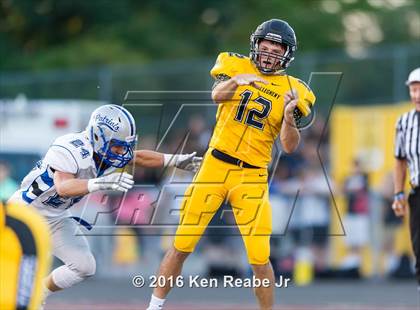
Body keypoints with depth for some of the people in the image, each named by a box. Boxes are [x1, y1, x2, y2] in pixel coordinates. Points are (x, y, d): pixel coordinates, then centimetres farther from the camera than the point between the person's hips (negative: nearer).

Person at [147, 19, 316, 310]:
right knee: (182, 246, 4)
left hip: (252, 177, -1)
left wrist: (289, 116, -23)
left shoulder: (293, 91, 1)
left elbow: (289, 147, -5)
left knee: (260, 258, -6)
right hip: (215, 166, 1)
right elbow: (217, 95, -19)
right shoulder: (236, 66, 2)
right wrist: (237, 81, -40)